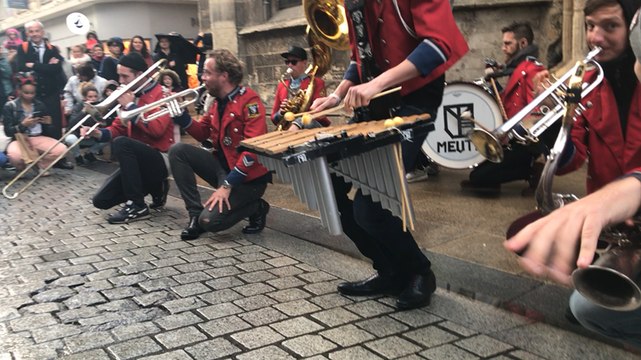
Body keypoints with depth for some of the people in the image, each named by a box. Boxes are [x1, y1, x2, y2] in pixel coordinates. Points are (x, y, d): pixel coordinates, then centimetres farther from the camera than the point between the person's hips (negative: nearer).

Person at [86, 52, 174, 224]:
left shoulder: (161, 95, -11)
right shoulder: (130, 96, 11)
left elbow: (156, 129, -26)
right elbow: (117, 128, 13)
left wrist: (130, 106, -17)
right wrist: (99, 133, -8)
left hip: (159, 159, -8)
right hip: (138, 160, 8)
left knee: (121, 143, -34)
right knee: (101, 200, -1)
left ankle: (137, 206, -24)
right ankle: (155, 188, 16)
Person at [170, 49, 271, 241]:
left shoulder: (249, 100, -18)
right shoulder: (218, 101, 7)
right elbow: (202, 134, 15)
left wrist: (227, 184, -26)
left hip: (248, 177, -8)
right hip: (222, 165, 8)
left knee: (210, 221, -22)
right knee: (178, 150, -7)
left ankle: (256, 208, 6)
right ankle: (196, 215, -2)